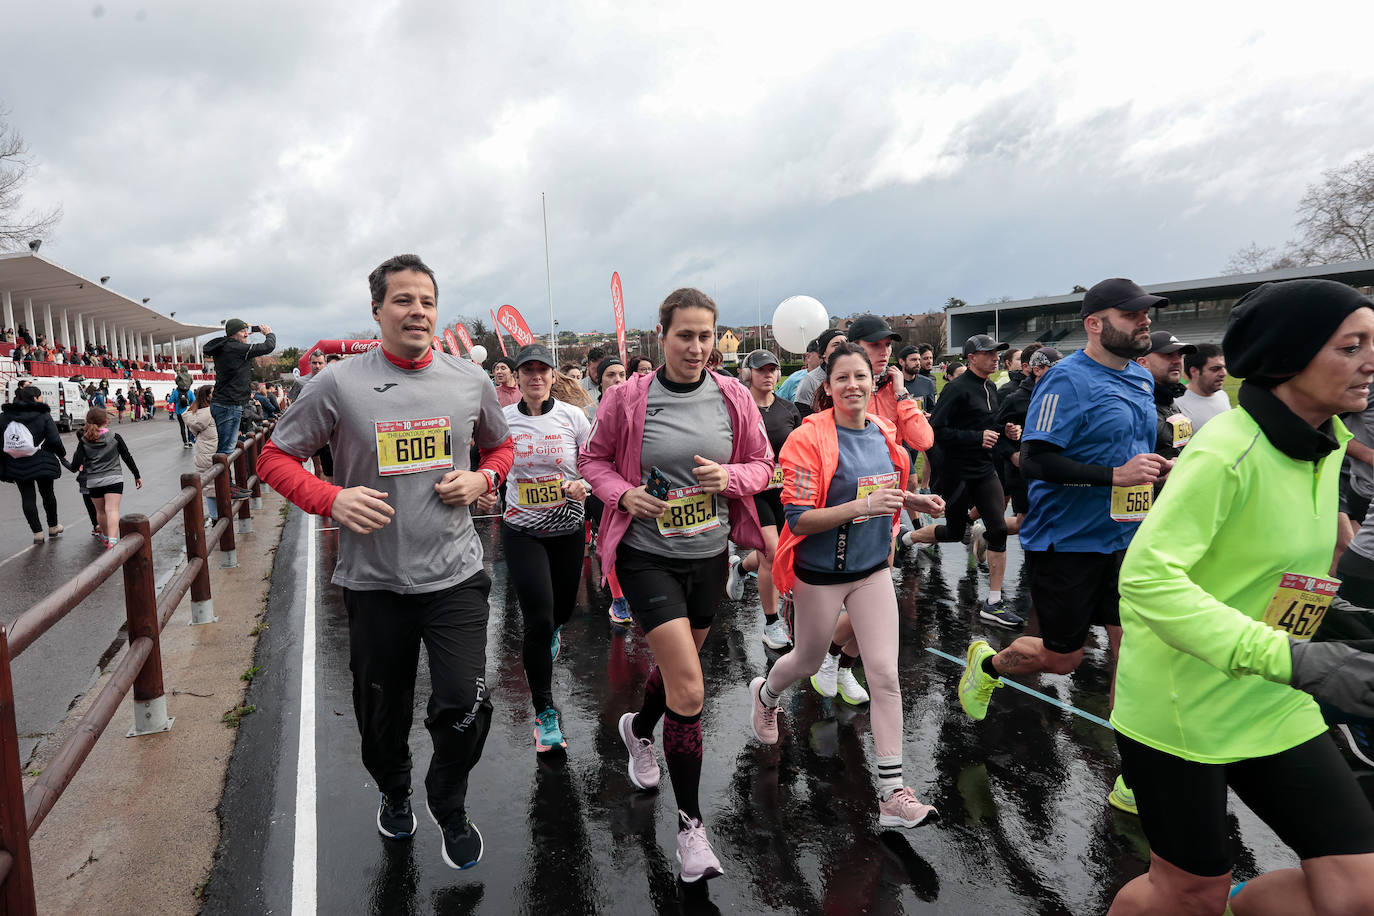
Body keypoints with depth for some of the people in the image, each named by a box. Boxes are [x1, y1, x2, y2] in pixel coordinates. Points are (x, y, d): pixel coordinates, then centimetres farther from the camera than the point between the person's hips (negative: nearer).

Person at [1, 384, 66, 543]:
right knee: (47, 493, 15)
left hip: (16, 465, 2)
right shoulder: (43, 415, -7)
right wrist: (62, 454, 6)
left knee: (27, 497, 6)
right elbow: (54, 439, -12)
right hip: (41, 463, -2)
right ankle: (53, 527, 28)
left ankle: (37, 532, 5)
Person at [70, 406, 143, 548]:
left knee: (100, 511, 18)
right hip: (113, 479, -2)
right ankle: (112, 540, -25)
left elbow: (75, 465, -5)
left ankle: (106, 537, 35)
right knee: (112, 510, -10)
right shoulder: (115, 437, -1)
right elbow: (127, 458, 4)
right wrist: (137, 476, 12)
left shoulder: (84, 441, 0)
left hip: (93, 482, 2)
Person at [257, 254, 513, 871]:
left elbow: (500, 446, 17)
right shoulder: (338, 385, -6)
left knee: (465, 705, -5)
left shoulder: (470, 381, 1)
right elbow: (275, 459, 1)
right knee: (381, 711, 17)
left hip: (455, 573, 0)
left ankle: (449, 806, 28)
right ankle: (394, 792, 50)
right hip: (374, 580, 0)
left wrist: (482, 479, -5)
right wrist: (333, 499, -16)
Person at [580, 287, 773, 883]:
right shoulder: (628, 399, -9)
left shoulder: (734, 399, -3)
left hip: (710, 555, 4)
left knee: (679, 667, 23)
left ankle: (639, 728, 57)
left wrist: (729, 477, -16)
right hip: (647, 555, -4)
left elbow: (763, 465, 5)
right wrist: (623, 493, -17)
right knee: (688, 690, -11)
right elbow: (595, 459, 2)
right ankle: (689, 822, 8)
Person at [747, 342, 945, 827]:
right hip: (820, 573, -4)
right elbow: (798, 519, -21)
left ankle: (892, 792, 9)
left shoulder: (884, 435, 1)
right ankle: (765, 694, 54)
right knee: (808, 660, 18)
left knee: (885, 674, -1)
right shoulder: (809, 440, -18)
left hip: (873, 569, 4)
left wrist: (909, 501, -2)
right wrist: (861, 506, -31)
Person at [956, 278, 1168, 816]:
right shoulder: (1068, 381, -16)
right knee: (1062, 658, 6)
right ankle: (987, 663, 36)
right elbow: (1034, 460, -23)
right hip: (1066, 543, -7)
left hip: (1123, 539, 7)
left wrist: (1159, 468, 5)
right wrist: (1115, 475, -28)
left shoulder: (1143, 379, 11)